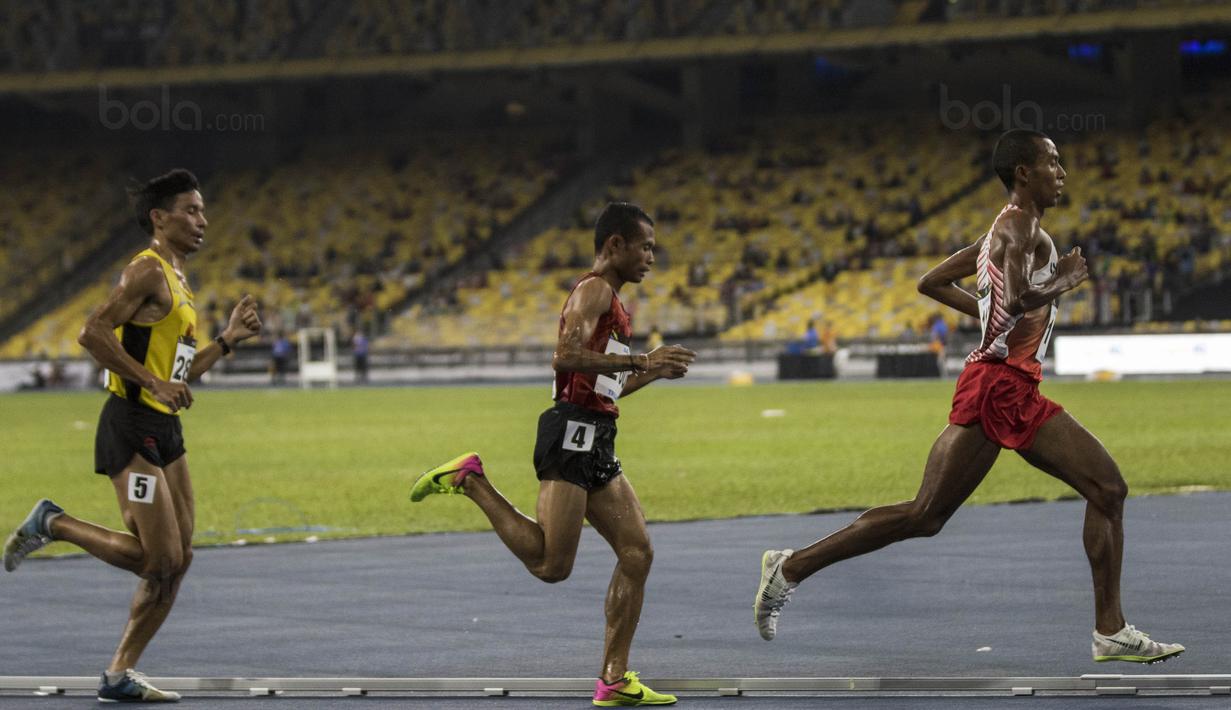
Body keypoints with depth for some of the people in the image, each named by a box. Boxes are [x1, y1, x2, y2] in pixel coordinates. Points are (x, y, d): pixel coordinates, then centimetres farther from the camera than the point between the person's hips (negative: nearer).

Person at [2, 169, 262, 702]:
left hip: (165, 429, 10)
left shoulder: (179, 283, 20)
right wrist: (153, 383, -22)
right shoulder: (148, 271, -10)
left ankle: (119, 676, 11)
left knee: (177, 560, 6)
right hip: (133, 425, -10)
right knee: (159, 559, -12)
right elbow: (92, 333, -21)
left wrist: (227, 340, 17)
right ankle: (52, 524, 6)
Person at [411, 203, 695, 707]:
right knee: (551, 565, -13)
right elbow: (566, 356, -23)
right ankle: (470, 480, 1)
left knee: (637, 553, 3)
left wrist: (651, 373, 21)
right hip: (572, 434, -10)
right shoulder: (594, 289, -6)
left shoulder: (611, 301, 25)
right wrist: (641, 360, -22)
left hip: (595, 444, 10)